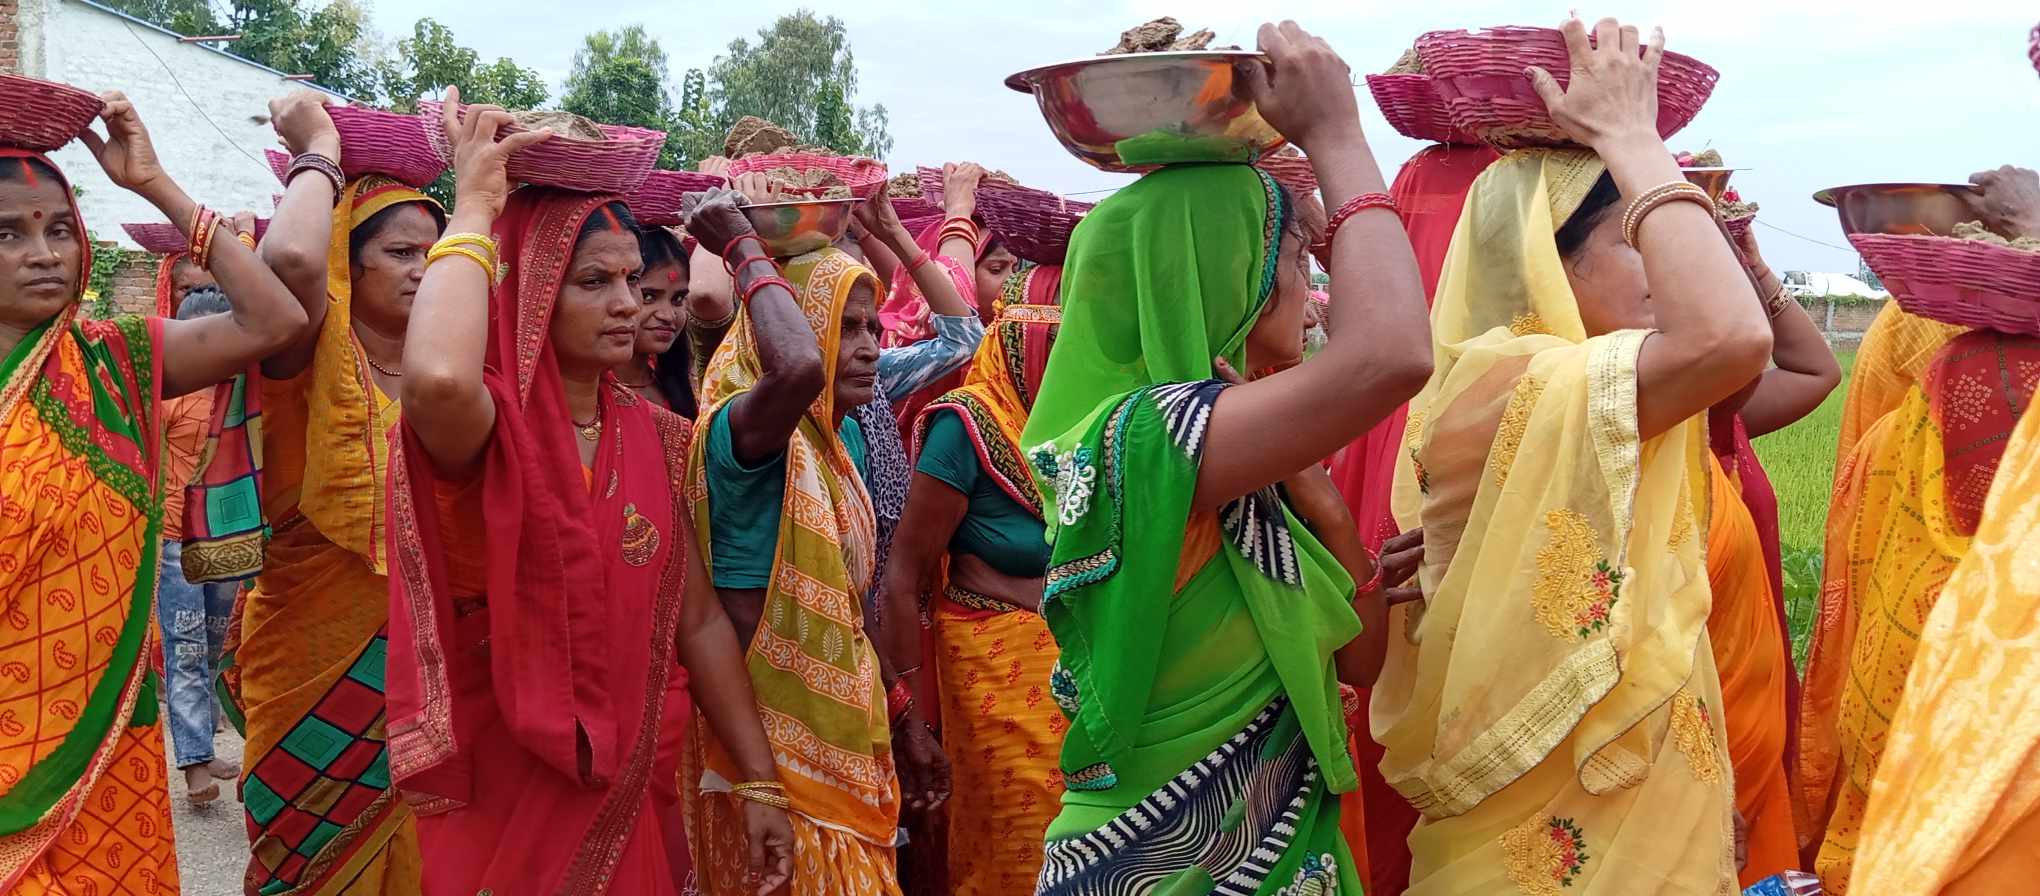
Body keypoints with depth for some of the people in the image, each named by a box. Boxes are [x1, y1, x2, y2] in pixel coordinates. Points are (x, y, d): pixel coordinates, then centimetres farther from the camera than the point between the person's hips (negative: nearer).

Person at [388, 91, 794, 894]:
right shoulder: (488, 429, -15)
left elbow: (699, 621, 6)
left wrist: (759, 782, 4)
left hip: (621, 797, 5)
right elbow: (437, 378, -41)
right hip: (498, 803, -5)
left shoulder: (654, 436, 2)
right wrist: (476, 206, -26)